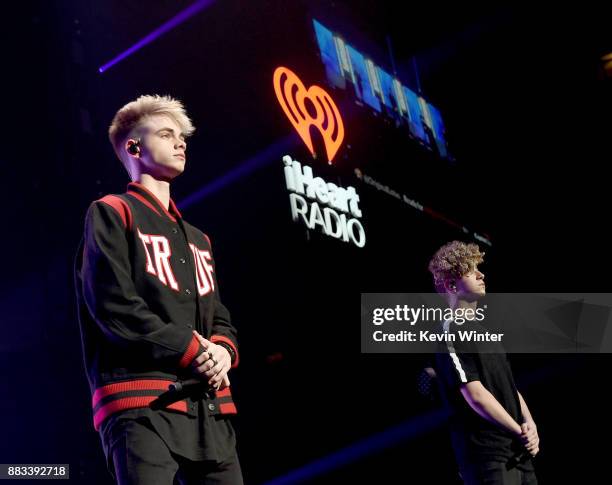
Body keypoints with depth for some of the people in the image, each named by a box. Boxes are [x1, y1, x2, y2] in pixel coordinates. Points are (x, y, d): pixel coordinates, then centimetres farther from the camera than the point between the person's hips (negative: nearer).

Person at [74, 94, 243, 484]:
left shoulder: (198, 240, 28)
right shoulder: (111, 214, 5)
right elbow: (114, 306, -8)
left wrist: (223, 350, -1)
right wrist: (192, 349, -11)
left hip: (210, 406, 7)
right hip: (142, 402, -7)